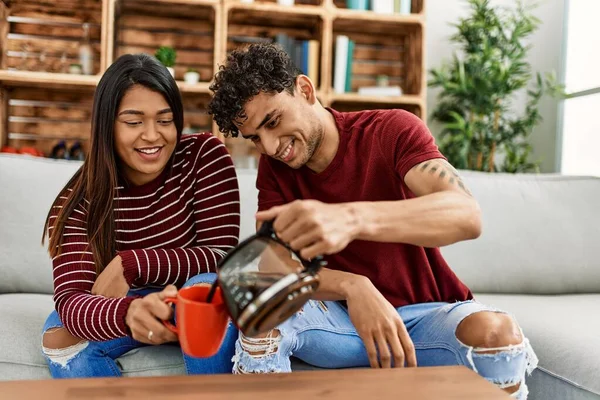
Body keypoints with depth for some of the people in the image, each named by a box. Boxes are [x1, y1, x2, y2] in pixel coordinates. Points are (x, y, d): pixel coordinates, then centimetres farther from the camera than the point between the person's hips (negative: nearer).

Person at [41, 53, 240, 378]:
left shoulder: (205, 156, -16)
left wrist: (131, 265, -31)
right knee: (59, 336, -26)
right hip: (128, 308, 1)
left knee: (207, 285, -33)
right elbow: (69, 297, -28)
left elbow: (222, 255, -19)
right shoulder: (79, 199, -15)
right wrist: (128, 312, -51)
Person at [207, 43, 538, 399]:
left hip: (424, 313, -2)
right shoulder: (273, 169, 1)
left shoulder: (392, 130, -12)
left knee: (496, 333, -32)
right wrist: (352, 286, -32)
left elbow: (468, 215, -30)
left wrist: (351, 219, -48)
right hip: (341, 316, 2)